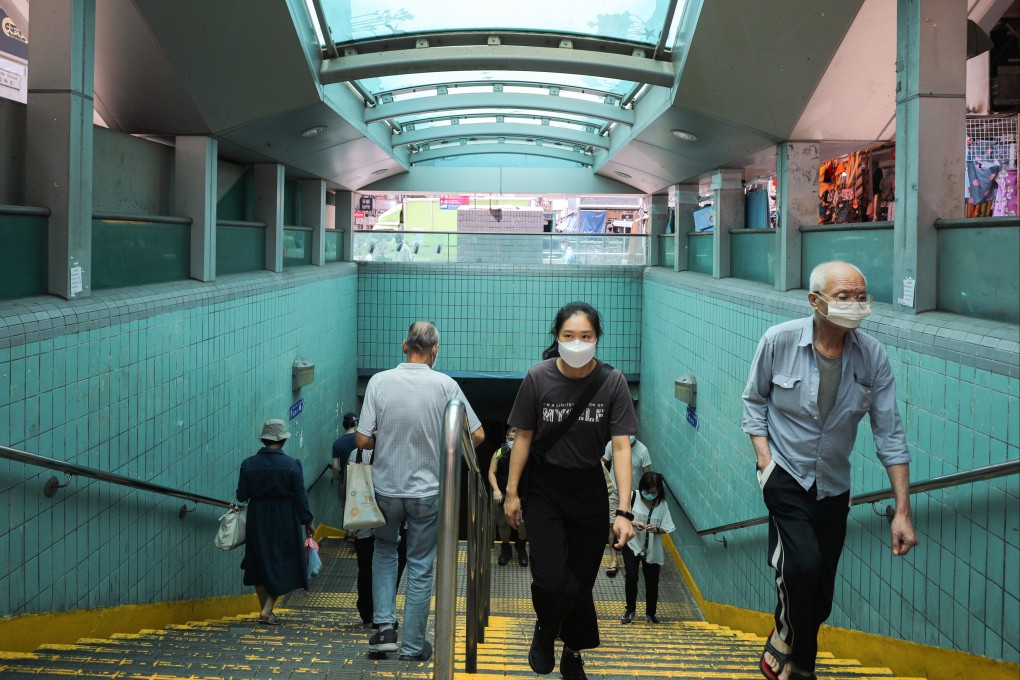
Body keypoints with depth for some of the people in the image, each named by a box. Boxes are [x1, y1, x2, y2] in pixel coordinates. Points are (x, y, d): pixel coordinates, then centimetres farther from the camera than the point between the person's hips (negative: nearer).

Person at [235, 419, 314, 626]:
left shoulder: (248, 464, -4)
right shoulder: (292, 465, -10)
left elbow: (241, 496, 0)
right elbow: (300, 497, -7)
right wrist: (307, 521, 5)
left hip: (258, 522, 2)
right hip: (285, 522, -2)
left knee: (260, 566, 15)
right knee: (283, 566, 8)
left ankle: (266, 612, 20)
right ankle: (267, 611, -2)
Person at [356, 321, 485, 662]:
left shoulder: (379, 381, -9)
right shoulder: (445, 385, -11)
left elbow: (362, 440, -11)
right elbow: (477, 436, -8)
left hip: (386, 489, 1)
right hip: (427, 491, -1)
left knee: (384, 550, 25)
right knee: (420, 567, 11)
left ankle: (386, 625, 13)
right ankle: (413, 645, 19)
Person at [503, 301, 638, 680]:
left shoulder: (612, 382, -13)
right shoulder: (538, 378, -13)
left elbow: (621, 447, -13)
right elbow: (523, 436, -2)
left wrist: (624, 511, -18)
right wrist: (512, 492, 0)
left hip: (588, 488, 1)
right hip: (543, 487, -1)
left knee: (582, 581, 8)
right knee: (552, 580, -14)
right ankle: (545, 631, 20)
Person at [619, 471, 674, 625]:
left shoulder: (662, 504, -5)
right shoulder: (633, 497, -8)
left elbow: (666, 528, -5)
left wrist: (656, 529, -26)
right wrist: (633, 523, -23)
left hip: (652, 549, 1)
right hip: (632, 544, -1)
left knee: (652, 581, 7)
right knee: (631, 577, -11)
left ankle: (650, 613, 25)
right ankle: (630, 610, 8)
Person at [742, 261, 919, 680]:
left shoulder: (873, 356, -11)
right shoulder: (780, 341, -15)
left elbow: (890, 436, -7)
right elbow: (754, 401, 1)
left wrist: (902, 511, -10)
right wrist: (764, 458, -11)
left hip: (834, 487, 3)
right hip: (786, 477, -3)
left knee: (819, 594, 8)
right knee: (803, 566, -23)